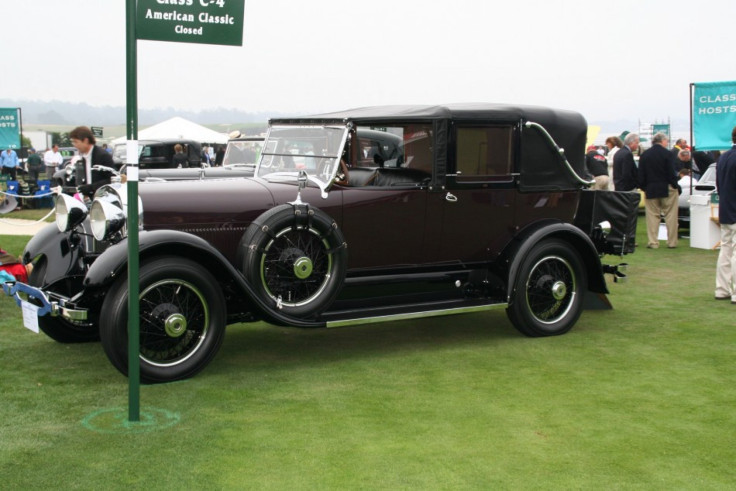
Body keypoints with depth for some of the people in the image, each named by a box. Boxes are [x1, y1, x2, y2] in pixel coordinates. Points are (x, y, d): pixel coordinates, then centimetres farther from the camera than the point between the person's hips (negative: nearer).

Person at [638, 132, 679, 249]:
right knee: (670, 216, 4)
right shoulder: (668, 154, -7)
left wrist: (644, 188, 12)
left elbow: (641, 175, 5)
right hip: (667, 189, -3)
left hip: (651, 190, 3)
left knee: (652, 216, 6)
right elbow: (671, 173, -9)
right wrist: (675, 186, 1)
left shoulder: (644, 155, 4)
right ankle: (672, 242, 6)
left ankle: (652, 242, 2)